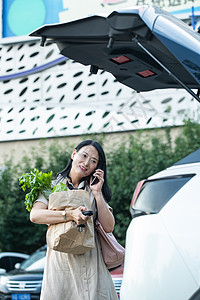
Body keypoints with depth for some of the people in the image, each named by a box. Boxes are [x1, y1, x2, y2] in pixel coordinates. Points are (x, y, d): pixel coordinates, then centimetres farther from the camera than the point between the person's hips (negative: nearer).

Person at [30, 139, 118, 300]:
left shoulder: (93, 190, 16)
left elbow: (109, 227, 3)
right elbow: (35, 215, -12)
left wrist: (97, 193, -1)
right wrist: (69, 215, -24)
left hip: (91, 261, 2)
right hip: (61, 261, -2)